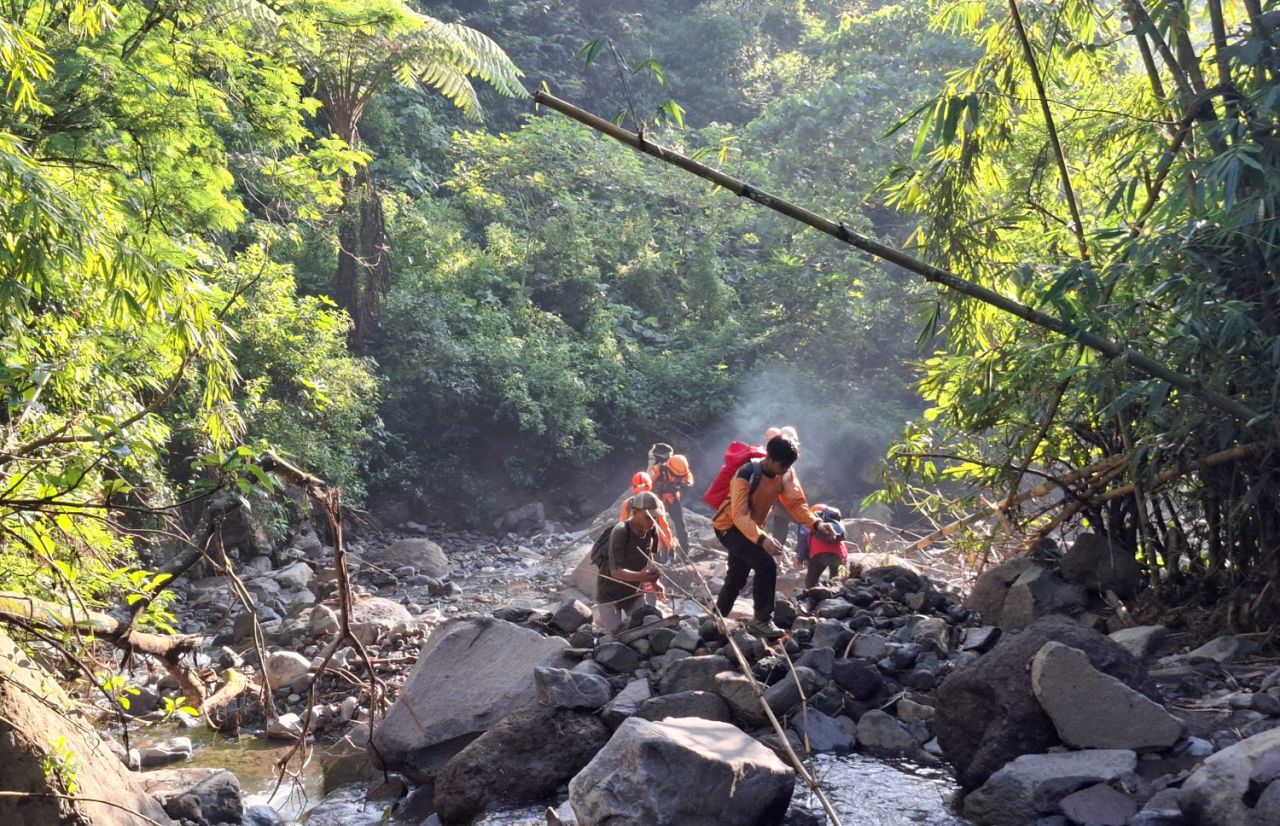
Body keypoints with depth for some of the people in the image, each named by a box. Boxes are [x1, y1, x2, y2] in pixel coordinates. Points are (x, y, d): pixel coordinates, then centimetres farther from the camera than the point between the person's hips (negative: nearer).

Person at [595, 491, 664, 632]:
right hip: (610, 592, -5)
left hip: (635, 591, 5)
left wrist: (654, 582, -10)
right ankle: (602, 616, 22)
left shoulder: (652, 532, -11)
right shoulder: (620, 532, -28)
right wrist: (641, 576, -51)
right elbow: (616, 571, -36)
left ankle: (626, 619, 31)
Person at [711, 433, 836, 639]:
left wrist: (816, 523, -30)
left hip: (751, 528, 8)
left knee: (737, 578, 21)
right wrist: (762, 539, -51)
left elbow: (796, 503, -11)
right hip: (729, 527, -8)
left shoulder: (785, 475, -11)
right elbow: (740, 515, -37)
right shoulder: (746, 475, -32)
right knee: (766, 564, -26)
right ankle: (761, 620, -17)